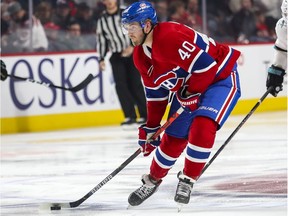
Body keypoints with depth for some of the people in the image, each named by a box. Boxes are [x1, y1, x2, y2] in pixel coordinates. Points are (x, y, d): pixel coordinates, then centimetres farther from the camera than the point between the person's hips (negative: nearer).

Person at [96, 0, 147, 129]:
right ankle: (130, 117, -9)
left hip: (132, 54, -3)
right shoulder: (102, 20, 9)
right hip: (116, 56, 3)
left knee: (135, 84, -6)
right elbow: (101, 40, 13)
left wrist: (132, 46, -18)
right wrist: (101, 59, 5)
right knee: (121, 85, -9)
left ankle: (145, 116, 0)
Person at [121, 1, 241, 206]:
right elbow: (155, 92, 9)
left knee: (202, 126, -26)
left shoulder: (171, 37, -32)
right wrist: (150, 127, 9)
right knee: (173, 137, 9)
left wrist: (192, 92, -20)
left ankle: (188, 179, -9)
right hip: (188, 85, 9)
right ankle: (153, 180, 30)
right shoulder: (141, 56, -2)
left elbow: (205, 64, -32)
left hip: (220, 76, -8)